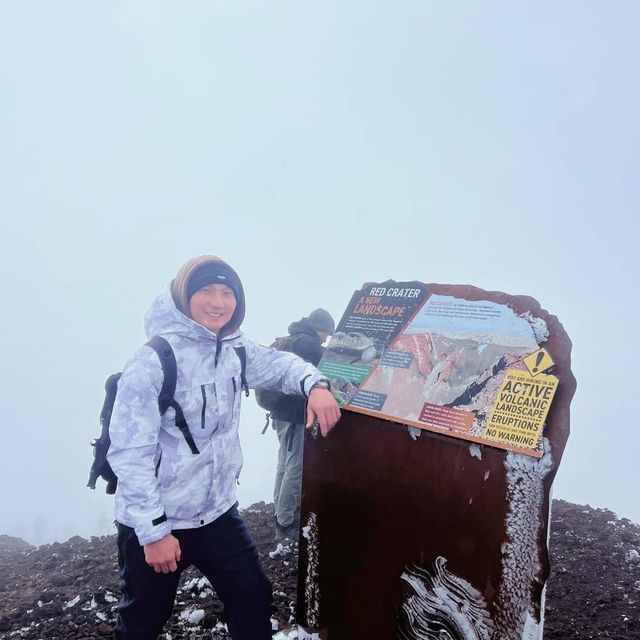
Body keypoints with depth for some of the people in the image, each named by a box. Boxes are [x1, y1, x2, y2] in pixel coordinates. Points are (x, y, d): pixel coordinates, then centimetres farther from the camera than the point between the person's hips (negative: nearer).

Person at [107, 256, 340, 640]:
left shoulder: (235, 350, -3)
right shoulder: (153, 361, -22)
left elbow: (278, 364, 11)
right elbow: (131, 454, -22)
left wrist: (314, 385, -11)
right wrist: (153, 532, -21)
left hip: (218, 511, 5)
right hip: (156, 523, -5)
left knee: (253, 597, 16)